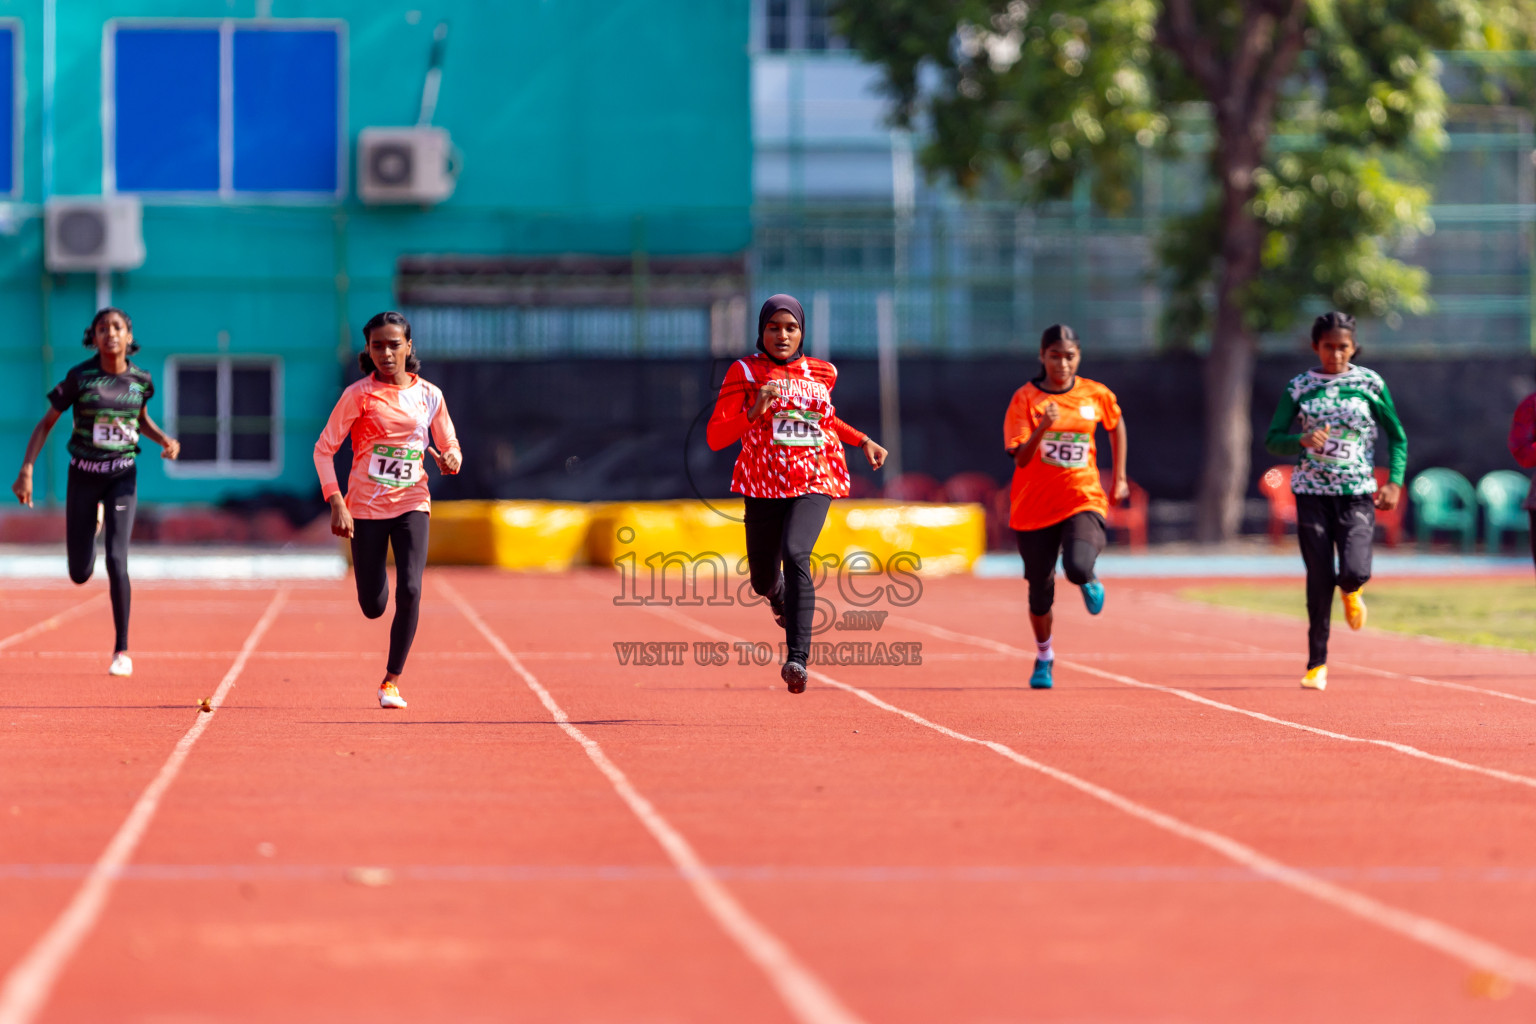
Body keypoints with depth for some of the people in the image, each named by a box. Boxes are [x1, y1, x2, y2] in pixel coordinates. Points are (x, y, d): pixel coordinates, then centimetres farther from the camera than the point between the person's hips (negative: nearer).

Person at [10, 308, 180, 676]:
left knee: (116, 560, -19)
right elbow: (46, 423, -4)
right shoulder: (80, 377, -11)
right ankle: (95, 517, 46)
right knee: (80, 574, 7)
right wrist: (26, 470, -13)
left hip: (122, 477, 0)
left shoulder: (140, 380, -4)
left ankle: (122, 651, -7)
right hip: (83, 477, 0)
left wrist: (165, 440, -4)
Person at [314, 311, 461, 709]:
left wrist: (450, 459, -13)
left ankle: (392, 682, -5)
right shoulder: (359, 395, -6)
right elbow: (323, 449, -5)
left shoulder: (429, 395, 3)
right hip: (366, 507, -1)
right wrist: (336, 503, -16)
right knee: (373, 606, 3)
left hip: (412, 504, 1)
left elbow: (450, 448, 12)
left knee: (409, 593, -17)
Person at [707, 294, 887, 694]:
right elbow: (715, 436, -7)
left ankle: (797, 658, -34)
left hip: (815, 481, 0)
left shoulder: (822, 373, 9)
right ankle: (779, 591, 52)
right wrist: (754, 412, -22)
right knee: (763, 580, 10)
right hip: (764, 484, 0)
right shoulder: (745, 372, -1)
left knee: (795, 554, -27)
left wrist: (863, 440, 18)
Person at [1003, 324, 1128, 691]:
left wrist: (1119, 477, 21)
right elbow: (1020, 458, -14)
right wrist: (1042, 427, -31)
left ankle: (1091, 584, 13)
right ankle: (1044, 657, 36)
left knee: (1078, 568, -27)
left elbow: (1116, 425, 22)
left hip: (1083, 499, 0)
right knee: (1040, 589, 9)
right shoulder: (1026, 398, -6)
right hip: (1035, 505, 0)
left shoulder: (1096, 395, 0)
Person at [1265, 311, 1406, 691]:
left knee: (1354, 572, -18)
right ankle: (1316, 663, 10)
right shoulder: (1299, 387, 2)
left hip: (1357, 493, 0)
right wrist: (1303, 441, -20)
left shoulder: (1371, 384, 2)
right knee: (1319, 581, -3)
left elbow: (1397, 436, 10)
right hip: (1312, 493, 1)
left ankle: (1351, 593, 22)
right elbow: (1272, 440, 1)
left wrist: (1395, 482, -3)